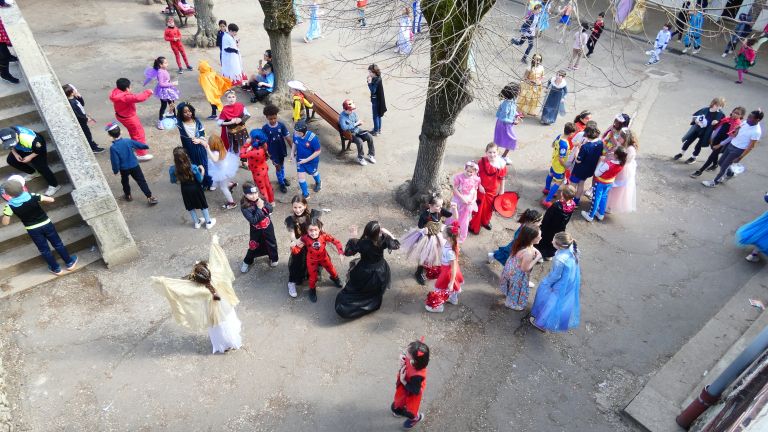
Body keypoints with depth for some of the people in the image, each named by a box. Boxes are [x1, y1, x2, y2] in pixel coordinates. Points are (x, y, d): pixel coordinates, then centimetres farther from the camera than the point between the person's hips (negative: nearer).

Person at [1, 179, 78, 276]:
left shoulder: (10, 206, -17)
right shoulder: (33, 196, -19)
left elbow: (5, 222, -11)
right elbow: (51, 200, -14)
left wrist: (6, 211, 2)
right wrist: (42, 198, 4)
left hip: (32, 230, 0)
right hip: (46, 224, 0)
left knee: (44, 250, 17)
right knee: (58, 244, 17)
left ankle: (56, 269, 29)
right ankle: (69, 263, 28)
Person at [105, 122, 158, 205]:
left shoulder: (113, 147, -20)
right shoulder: (128, 141, -12)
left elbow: (115, 161, -17)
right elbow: (140, 145, 3)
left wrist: (115, 170, -2)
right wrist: (146, 146, 26)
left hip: (124, 169, -2)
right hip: (134, 166, 2)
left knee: (125, 182, 24)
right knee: (141, 181, 5)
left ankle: (128, 195, 39)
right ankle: (150, 197, 0)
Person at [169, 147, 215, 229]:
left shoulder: (173, 169, -21)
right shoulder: (193, 168, -29)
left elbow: (173, 181, -5)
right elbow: (200, 180, -17)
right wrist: (202, 170, -3)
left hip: (185, 190, 3)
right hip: (195, 188, -2)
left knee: (190, 207, 25)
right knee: (202, 205, 19)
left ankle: (197, 222, 43)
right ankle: (208, 222, 34)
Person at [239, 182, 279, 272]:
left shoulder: (260, 199, -13)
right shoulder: (244, 207, -26)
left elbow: (270, 209, -7)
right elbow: (253, 220, -30)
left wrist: (264, 204, -26)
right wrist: (259, 208, -34)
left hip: (268, 226, 3)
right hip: (256, 230, -3)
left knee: (271, 243, 19)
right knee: (254, 246, 13)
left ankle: (273, 258, 44)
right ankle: (247, 262, 38)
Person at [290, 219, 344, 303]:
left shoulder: (324, 235, -31)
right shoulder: (305, 238, -32)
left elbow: (336, 242, -24)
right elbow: (296, 251, -26)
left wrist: (341, 253, -35)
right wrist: (292, 246, -49)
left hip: (323, 257, 2)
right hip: (312, 260, -1)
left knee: (331, 270, 24)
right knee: (313, 276, 13)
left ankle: (335, 278, 61)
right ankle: (312, 290, 46)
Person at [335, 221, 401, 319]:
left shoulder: (361, 243, -26)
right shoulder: (383, 240, -22)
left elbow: (347, 252, -12)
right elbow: (396, 245, -4)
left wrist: (353, 237, -9)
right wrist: (387, 233, -4)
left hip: (364, 275, -3)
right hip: (381, 274, 3)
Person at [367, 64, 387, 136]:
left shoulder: (376, 80, -25)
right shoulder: (377, 78, 3)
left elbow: (373, 90, -25)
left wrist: (369, 82, -27)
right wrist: (369, 81, -3)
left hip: (376, 100, -10)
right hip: (377, 99, 10)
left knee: (376, 116, 2)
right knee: (378, 115, 20)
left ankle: (376, 131, 12)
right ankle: (378, 129, 32)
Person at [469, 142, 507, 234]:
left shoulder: (501, 164, -12)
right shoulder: (482, 161, -19)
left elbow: (502, 178, -1)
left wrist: (502, 189, 6)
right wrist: (479, 186, -16)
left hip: (493, 190, 4)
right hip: (482, 189, -4)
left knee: (489, 207, 21)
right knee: (479, 207, 1)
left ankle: (485, 222, 47)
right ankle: (474, 226, 17)